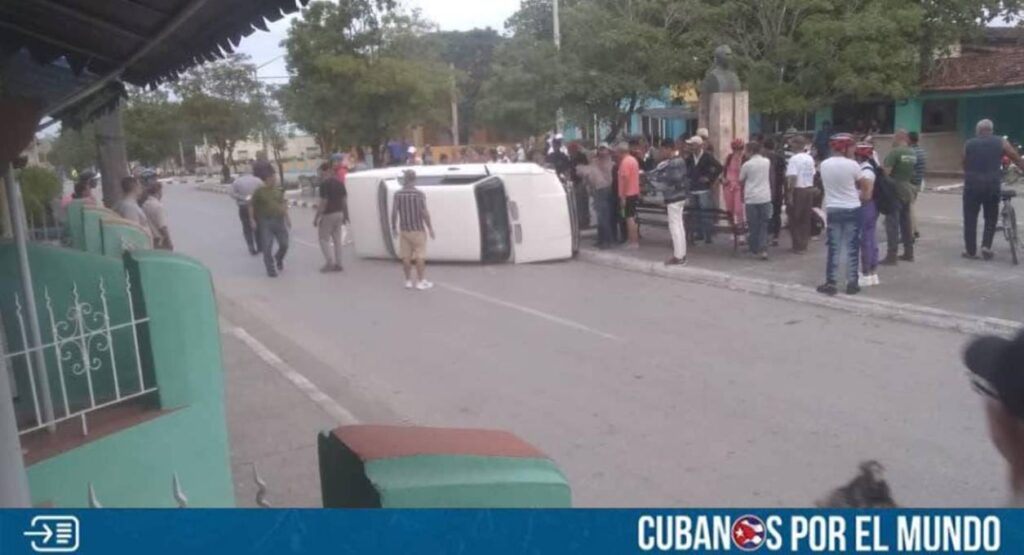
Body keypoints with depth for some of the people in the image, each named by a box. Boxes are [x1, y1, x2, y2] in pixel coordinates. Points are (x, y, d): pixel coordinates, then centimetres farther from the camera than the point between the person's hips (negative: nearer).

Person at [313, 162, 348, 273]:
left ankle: (330, 262, -6)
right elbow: (345, 200, 9)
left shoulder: (324, 184, -15)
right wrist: (345, 214, 18)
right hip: (339, 213, 7)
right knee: (337, 239, 11)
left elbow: (323, 202, -19)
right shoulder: (339, 183, 8)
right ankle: (338, 264, 13)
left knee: (324, 239, 3)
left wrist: (316, 217, -13)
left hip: (328, 214, -7)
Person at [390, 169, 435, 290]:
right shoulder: (419, 194, -12)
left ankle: (408, 281, 14)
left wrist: (394, 227, 8)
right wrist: (430, 228, -5)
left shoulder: (398, 194, -4)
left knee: (406, 256, 9)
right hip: (418, 229, -3)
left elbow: (394, 212, -4)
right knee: (420, 256, 3)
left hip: (404, 230, 3)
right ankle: (421, 281, 5)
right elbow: (424, 213, -14)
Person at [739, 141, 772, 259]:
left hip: (751, 198, -2)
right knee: (764, 225, 5)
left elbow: (741, 182, 5)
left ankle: (755, 249, 13)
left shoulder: (747, 164, -6)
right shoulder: (767, 162, 2)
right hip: (765, 197, 2)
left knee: (754, 225, 7)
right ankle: (763, 249, -8)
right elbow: (770, 178, 15)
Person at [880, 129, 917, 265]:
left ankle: (892, 256, -8)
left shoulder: (894, 152, -14)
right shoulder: (913, 153, 9)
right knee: (906, 222, 15)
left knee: (892, 223, -6)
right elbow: (912, 172, 14)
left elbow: (886, 172, -18)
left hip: (895, 190, -8)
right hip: (907, 189, 8)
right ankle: (909, 253, 22)